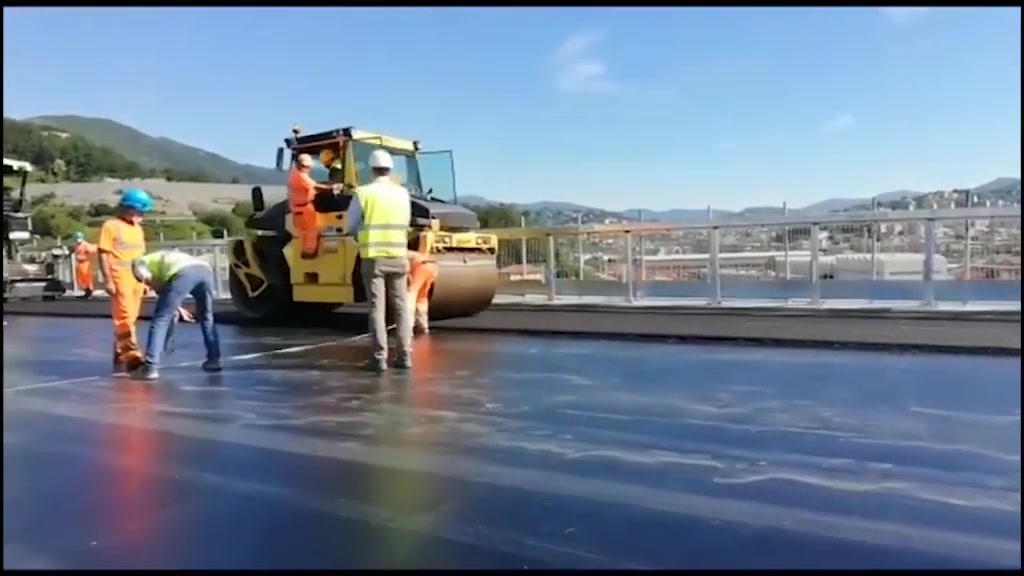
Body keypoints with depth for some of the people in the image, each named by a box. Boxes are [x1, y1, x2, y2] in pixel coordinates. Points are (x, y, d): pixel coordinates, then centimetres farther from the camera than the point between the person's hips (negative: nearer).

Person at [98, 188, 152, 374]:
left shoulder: (137, 228, 18)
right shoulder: (111, 226, -3)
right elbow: (103, 254, -7)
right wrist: (108, 280, -13)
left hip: (136, 280, 7)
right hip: (120, 279, -7)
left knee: (128, 319, 10)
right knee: (125, 317, -11)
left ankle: (120, 357, 17)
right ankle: (131, 354, -14)